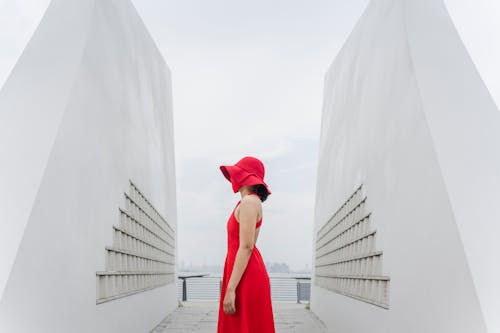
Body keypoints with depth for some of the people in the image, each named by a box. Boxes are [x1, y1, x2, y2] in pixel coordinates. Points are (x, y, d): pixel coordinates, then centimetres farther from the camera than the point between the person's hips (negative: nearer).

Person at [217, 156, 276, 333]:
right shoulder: (250, 203, 18)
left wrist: (230, 289, -20)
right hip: (245, 277, 9)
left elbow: (246, 248, -19)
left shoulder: (249, 201, -11)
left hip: (246, 278, -9)